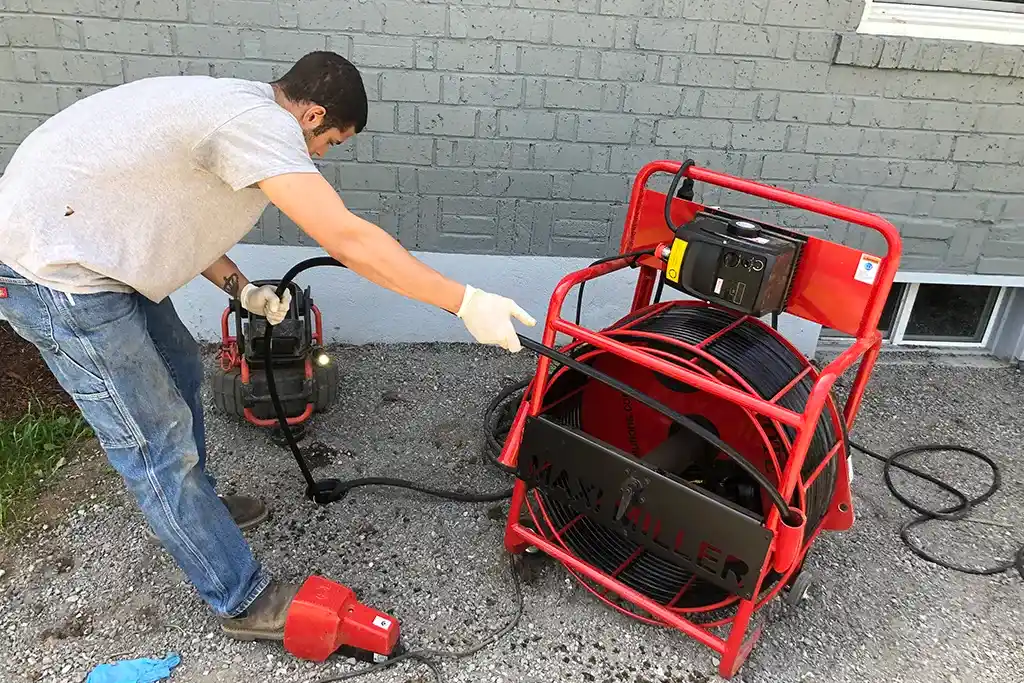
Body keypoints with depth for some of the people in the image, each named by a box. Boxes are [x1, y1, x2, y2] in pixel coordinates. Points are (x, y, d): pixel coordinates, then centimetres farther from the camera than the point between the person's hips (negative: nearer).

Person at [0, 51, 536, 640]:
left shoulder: (236, 105, 10)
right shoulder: (261, 122, -23)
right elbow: (348, 240, -32)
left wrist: (241, 289, 8)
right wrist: (466, 302, -29)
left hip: (82, 242, 11)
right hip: (56, 275, -11)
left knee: (179, 370, 24)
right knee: (157, 444, -3)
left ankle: (193, 506, 46)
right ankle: (243, 602, 12)